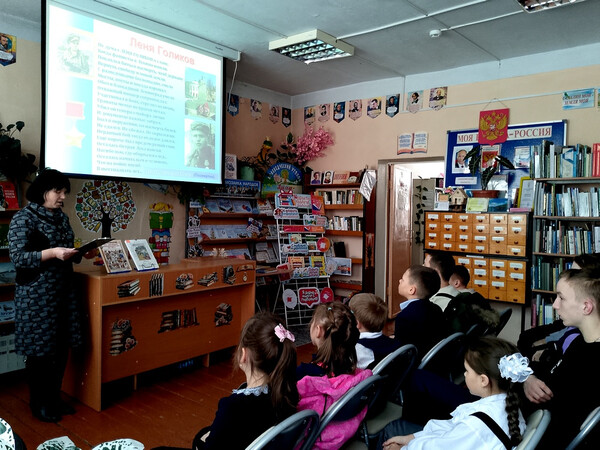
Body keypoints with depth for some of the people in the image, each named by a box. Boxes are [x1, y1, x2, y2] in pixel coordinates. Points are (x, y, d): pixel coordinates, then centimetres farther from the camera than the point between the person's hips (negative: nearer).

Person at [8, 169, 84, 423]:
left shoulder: (61, 218, 12)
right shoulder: (23, 219, -9)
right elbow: (17, 257, -16)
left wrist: (78, 253, -1)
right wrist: (52, 253, -26)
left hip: (64, 292, 7)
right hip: (36, 296, -6)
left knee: (61, 349, 11)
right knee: (39, 351, 4)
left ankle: (54, 398, 27)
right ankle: (39, 404, 22)